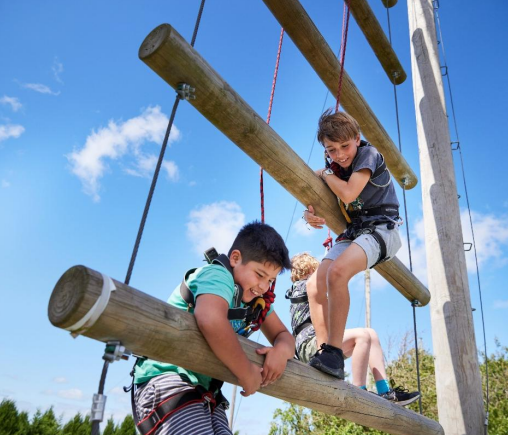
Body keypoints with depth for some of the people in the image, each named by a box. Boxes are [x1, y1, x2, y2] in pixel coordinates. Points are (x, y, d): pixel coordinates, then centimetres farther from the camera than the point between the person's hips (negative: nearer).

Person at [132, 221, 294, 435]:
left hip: (205, 391, 9)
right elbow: (211, 321, -36)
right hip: (166, 381, -9)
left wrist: (282, 350, -9)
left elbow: (283, 335, 17)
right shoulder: (218, 274, -15)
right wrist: (247, 374, -23)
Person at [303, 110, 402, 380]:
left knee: (337, 272, -33)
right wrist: (309, 214, -11)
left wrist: (325, 173, -5)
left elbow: (348, 194, -22)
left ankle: (334, 353, -29)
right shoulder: (335, 167, 11)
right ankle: (325, 354, -2)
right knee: (315, 285, -9)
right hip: (352, 233, 8)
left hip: (380, 228, -7)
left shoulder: (368, 154, -8)